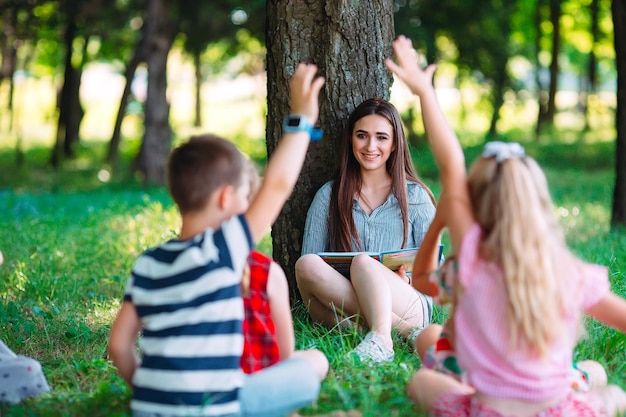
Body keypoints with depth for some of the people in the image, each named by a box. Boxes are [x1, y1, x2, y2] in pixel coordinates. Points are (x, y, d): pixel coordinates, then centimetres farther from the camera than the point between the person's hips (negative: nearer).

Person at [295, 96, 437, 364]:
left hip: (410, 307, -1)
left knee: (363, 262, -31)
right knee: (307, 264, -28)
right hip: (342, 310, 1)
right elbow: (308, 265, 8)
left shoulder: (415, 196, 12)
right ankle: (403, 331, -33)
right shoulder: (329, 196, 14)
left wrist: (406, 278, -12)